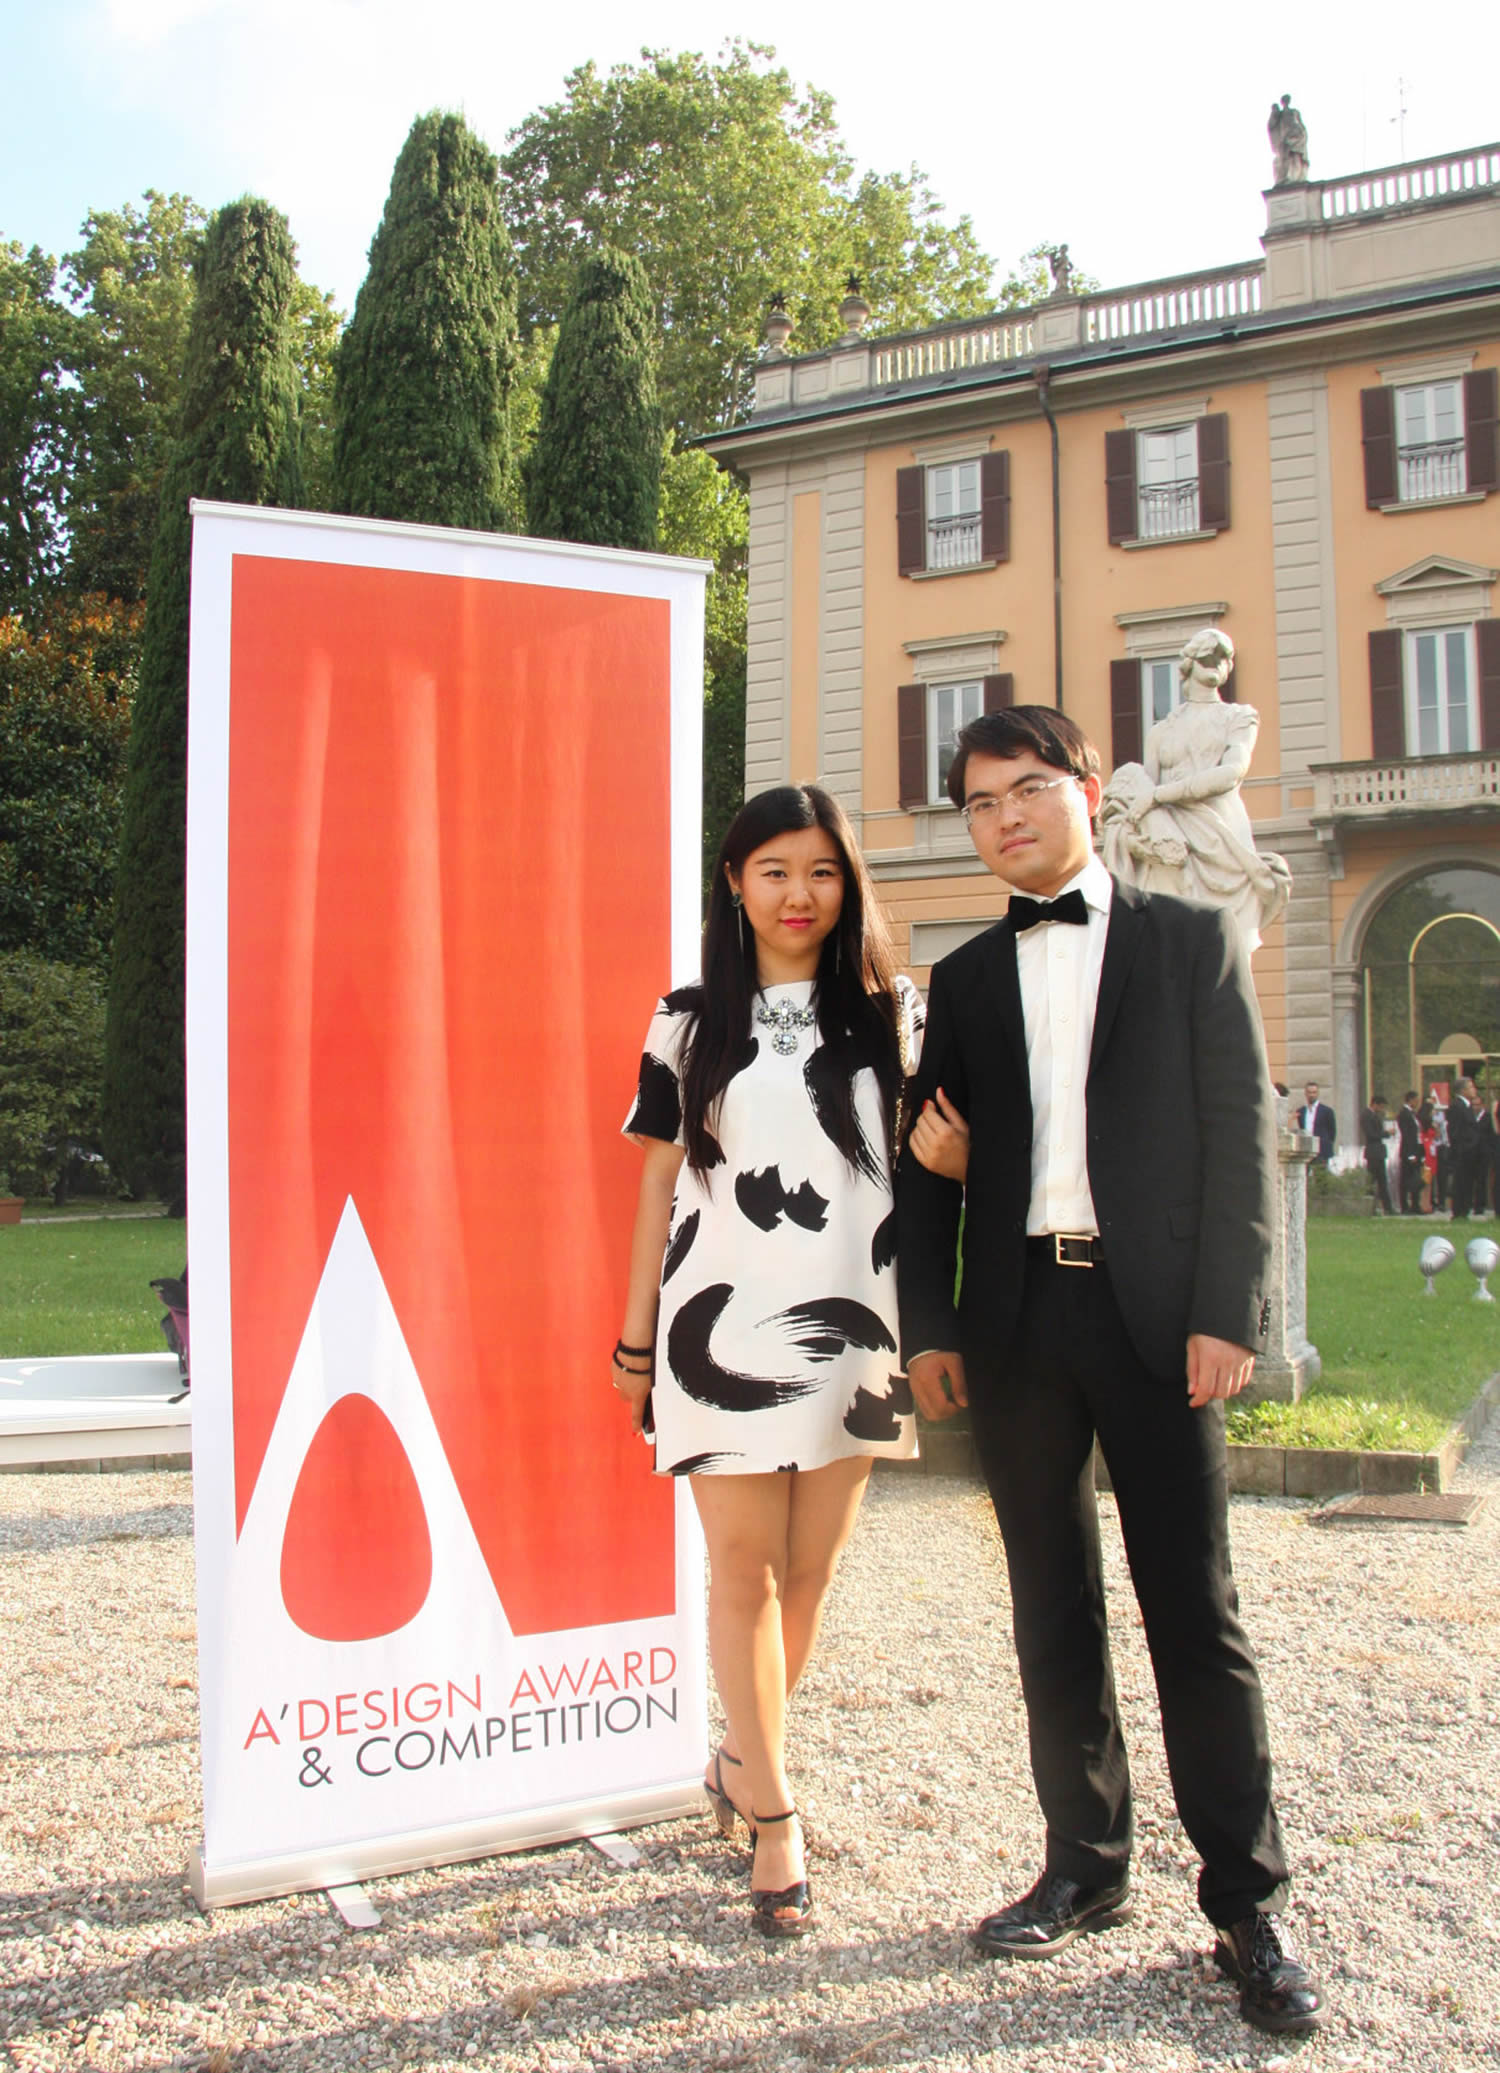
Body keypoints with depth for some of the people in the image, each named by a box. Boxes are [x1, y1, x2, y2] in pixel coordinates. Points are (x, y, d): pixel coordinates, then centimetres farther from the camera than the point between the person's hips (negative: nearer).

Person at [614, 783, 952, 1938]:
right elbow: (661, 1179, 8)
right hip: (723, 1320, -1)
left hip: (849, 1320, 1)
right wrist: (635, 1337, 8)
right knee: (743, 1565, 0)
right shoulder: (692, 1020, 7)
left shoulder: (891, 1013, 8)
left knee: (812, 1568, 8)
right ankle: (773, 1819, 12)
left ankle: (742, 1761, 30)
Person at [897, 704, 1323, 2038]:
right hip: (1015, 1321, 3)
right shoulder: (966, 979, 14)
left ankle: (1249, 1904, 12)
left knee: (1196, 1615, 0)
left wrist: (1228, 1312, -10)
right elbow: (932, 1164, 13)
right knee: (1053, 1614, 11)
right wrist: (928, 1327, 4)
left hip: (1154, 1321, -3)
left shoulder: (1191, 940, 5)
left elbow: (1240, 1130, -1)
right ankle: (1087, 1868, 24)